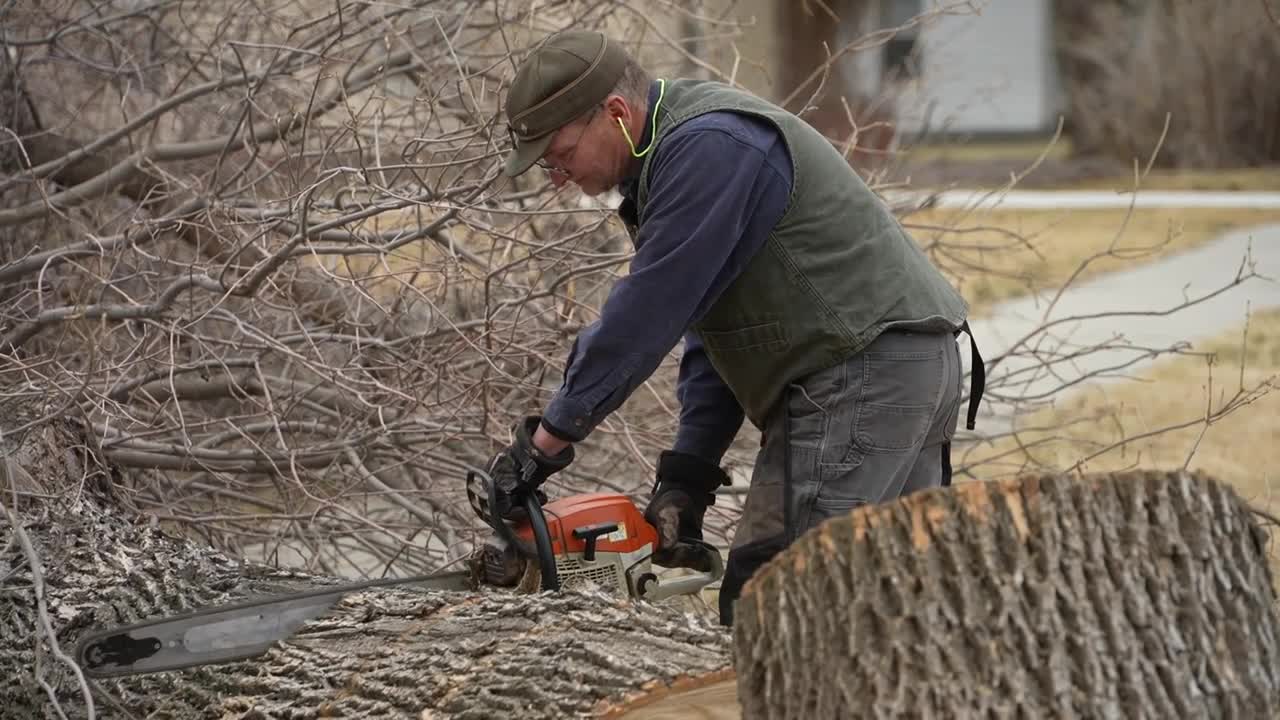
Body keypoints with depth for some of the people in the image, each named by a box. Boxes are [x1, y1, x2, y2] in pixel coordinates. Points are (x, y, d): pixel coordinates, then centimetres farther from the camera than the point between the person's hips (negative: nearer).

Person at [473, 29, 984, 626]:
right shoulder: (670, 155, 16)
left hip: (860, 370, -11)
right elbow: (707, 324, 14)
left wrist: (547, 441, -13)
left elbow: (645, 313, -19)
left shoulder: (706, 148, -16)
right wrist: (688, 476, 6)